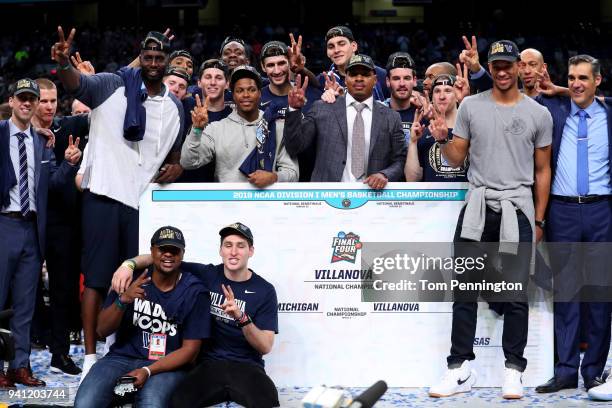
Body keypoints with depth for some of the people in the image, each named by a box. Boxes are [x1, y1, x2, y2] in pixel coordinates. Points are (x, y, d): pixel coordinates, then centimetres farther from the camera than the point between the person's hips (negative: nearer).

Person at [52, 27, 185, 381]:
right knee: (96, 278, -3)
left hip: (145, 199, 4)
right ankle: (90, 358, 0)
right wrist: (64, 64, -41)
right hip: (104, 192, -4)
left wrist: (177, 166, 5)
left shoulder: (174, 106, 14)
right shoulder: (114, 86, -1)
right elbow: (79, 84, -19)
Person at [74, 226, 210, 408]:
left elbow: (190, 349, -4)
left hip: (167, 364, -1)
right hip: (122, 357, 2)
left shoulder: (194, 292, -4)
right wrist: (123, 300, -22)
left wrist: (148, 371, -18)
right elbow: (102, 330, -2)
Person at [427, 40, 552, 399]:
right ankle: (462, 369, 9)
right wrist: (443, 141, -11)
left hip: (518, 209, -1)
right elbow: (458, 159, 10)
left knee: (516, 296, 0)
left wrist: (539, 220, 4)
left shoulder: (538, 114, 4)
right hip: (477, 207, 1)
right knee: (465, 292, 2)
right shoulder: (471, 106, 7)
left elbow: (542, 170, 8)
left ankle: (514, 370, 8)